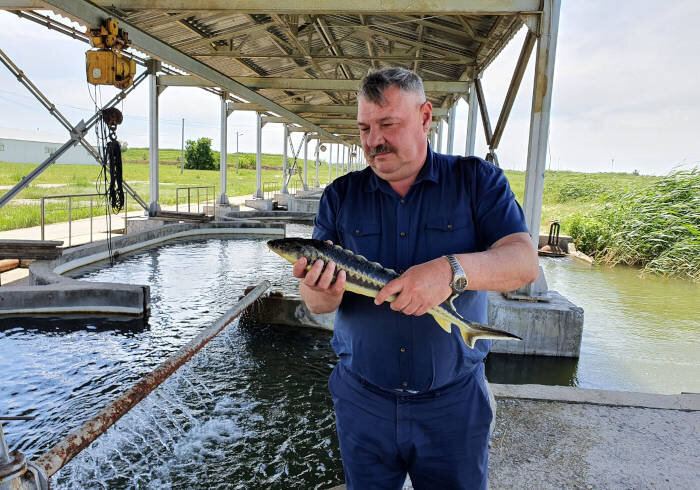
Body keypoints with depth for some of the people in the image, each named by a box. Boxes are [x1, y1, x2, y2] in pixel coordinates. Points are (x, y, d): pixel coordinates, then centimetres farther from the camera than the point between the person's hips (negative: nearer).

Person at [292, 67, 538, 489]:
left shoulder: (477, 180, -4)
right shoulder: (341, 196, -1)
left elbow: (524, 262, -16)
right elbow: (317, 303, -4)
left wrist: (453, 270, -34)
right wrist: (323, 289, -28)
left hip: (455, 402, -1)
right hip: (362, 398, 2)